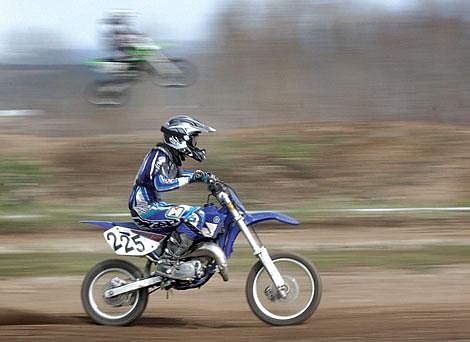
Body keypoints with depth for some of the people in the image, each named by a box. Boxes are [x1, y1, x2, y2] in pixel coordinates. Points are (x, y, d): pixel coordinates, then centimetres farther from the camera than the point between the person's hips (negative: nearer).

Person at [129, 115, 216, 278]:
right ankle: (166, 261, -26)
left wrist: (200, 175, 21)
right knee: (195, 215, -23)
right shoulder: (160, 156, -15)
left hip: (154, 205, 10)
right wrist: (190, 178, -29)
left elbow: (175, 173, 36)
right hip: (146, 210, -10)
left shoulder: (169, 156, 14)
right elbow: (160, 183, -31)